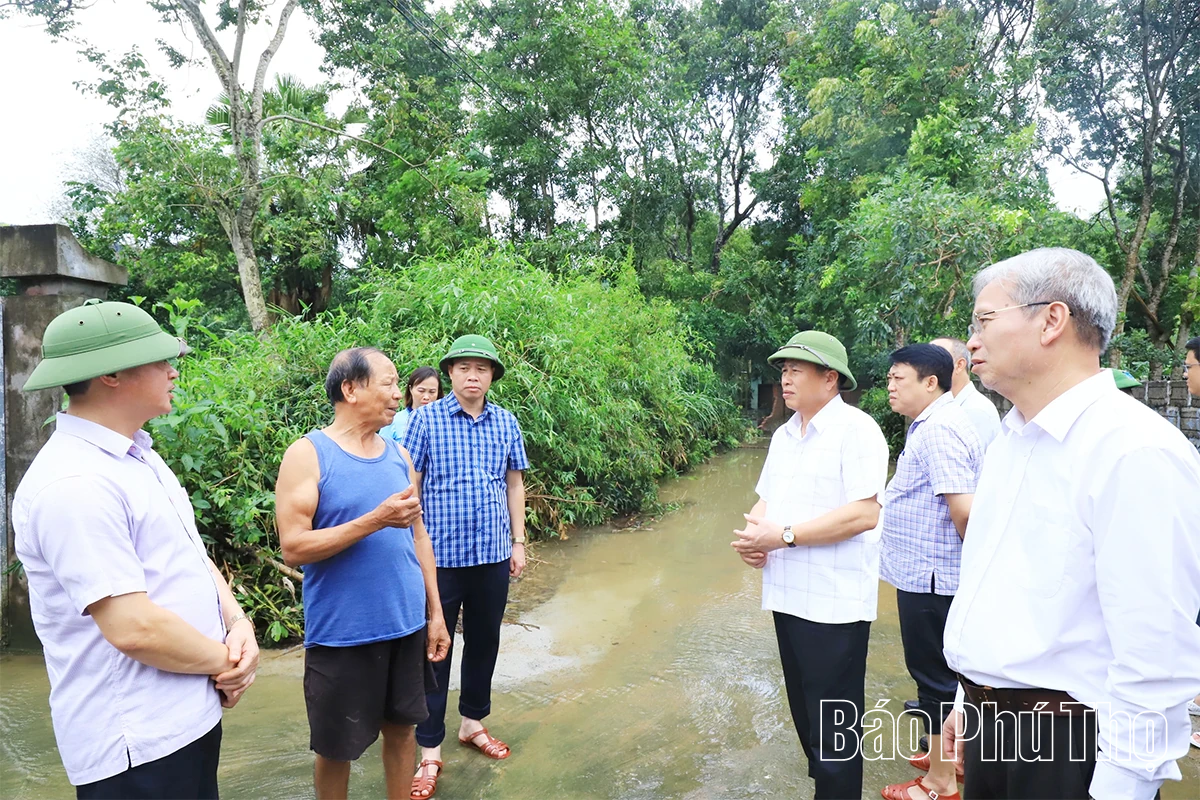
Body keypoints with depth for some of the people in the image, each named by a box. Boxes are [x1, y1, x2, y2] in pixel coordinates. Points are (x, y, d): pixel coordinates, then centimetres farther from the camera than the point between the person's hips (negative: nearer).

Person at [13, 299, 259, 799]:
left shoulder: (140, 456, 8)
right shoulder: (73, 484, -23)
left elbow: (191, 557, 12)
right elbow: (134, 628, -26)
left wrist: (237, 624, -4)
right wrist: (226, 661, -11)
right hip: (137, 745, -9)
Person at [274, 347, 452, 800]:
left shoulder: (399, 456, 7)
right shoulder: (308, 454, -10)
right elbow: (293, 547, -16)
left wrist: (435, 612, 10)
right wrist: (376, 520, -23)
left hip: (407, 626, 5)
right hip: (341, 633, -5)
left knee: (402, 727, 16)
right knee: (337, 747, 10)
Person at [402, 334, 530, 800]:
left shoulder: (506, 422, 4)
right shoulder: (426, 419, -6)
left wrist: (518, 541, 10)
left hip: (493, 555, 4)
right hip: (440, 555, -3)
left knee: (484, 643, 16)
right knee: (434, 650, 5)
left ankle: (472, 723, 37)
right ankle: (430, 752, 18)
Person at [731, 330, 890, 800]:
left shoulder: (856, 430, -13)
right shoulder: (783, 435, 13)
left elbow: (864, 514, -21)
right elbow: (765, 501, 17)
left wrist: (783, 535, -21)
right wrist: (753, 533, -5)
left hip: (835, 604, -8)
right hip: (788, 596, 8)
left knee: (834, 726, 3)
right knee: (804, 715, 20)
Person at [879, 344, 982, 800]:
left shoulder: (938, 429, -21)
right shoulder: (939, 423, 12)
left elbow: (963, 508, -27)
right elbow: (956, 503, 19)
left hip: (929, 577, -10)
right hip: (931, 573, 10)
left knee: (934, 675, 3)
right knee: (945, 672, 21)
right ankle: (949, 755, 36)